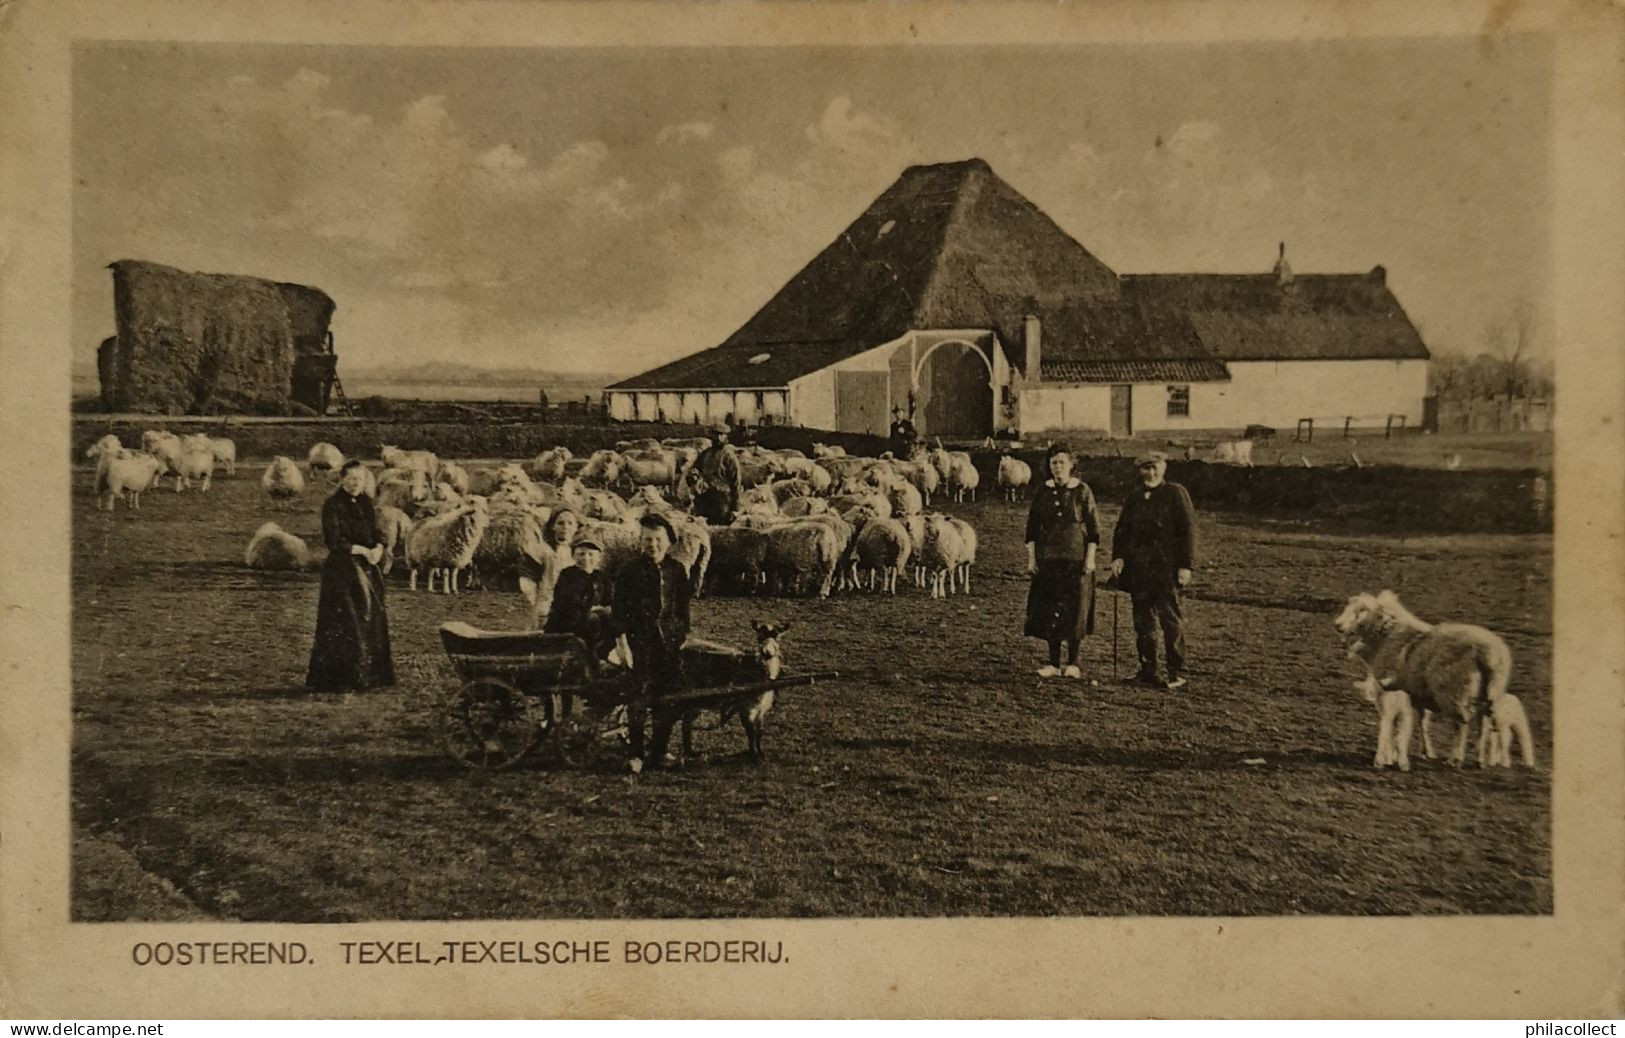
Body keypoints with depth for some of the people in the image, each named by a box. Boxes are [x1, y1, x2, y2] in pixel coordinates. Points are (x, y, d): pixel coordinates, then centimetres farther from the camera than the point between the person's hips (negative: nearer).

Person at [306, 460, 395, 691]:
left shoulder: (366, 503, 11)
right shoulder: (333, 506, -9)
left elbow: (376, 533, 11)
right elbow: (334, 541, -15)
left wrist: (378, 548, -11)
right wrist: (364, 551, -16)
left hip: (368, 570, 7)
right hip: (342, 571, -7)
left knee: (372, 621, 7)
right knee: (343, 625, -5)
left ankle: (369, 675, 14)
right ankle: (338, 679, 1)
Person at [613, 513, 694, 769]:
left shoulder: (677, 570, 8)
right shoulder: (630, 571, -3)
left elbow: (684, 606, 16)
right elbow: (618, 608, -3)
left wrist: (684, 635, 11)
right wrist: (622, 641, -9)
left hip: (670, 641, 4)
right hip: (640, 642, -4)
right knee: (639, 699, -5)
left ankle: (659, 754, 16)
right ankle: (635, 755, 7)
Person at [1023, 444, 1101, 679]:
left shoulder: (1082, 491, -2)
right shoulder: (1043, 492, 5)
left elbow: (1094, 527, -1)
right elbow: (1032, 527, 8)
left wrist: (1090, 558, -7)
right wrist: (1031, 558, 2)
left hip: (1076, 558, -2)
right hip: (1048, 559, 3)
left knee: (1075, 610, 0)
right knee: (1049, 610, 2)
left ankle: (1073, 662, 9)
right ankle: (1053, 663, 10)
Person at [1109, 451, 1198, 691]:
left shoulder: (1176, 494, -1)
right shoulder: (1134, 498, 16)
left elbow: (1188, 530, -5)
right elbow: (1121, 529, 18)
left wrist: (1186, 565, -11)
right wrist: (1117, 556, 2)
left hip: (1166, 569, -6)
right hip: (1138, 570, 6)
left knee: (1171, 620, -6)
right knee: (1143, 621, 8)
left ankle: (1177, 673, -1)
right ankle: (1147, 670, 15)